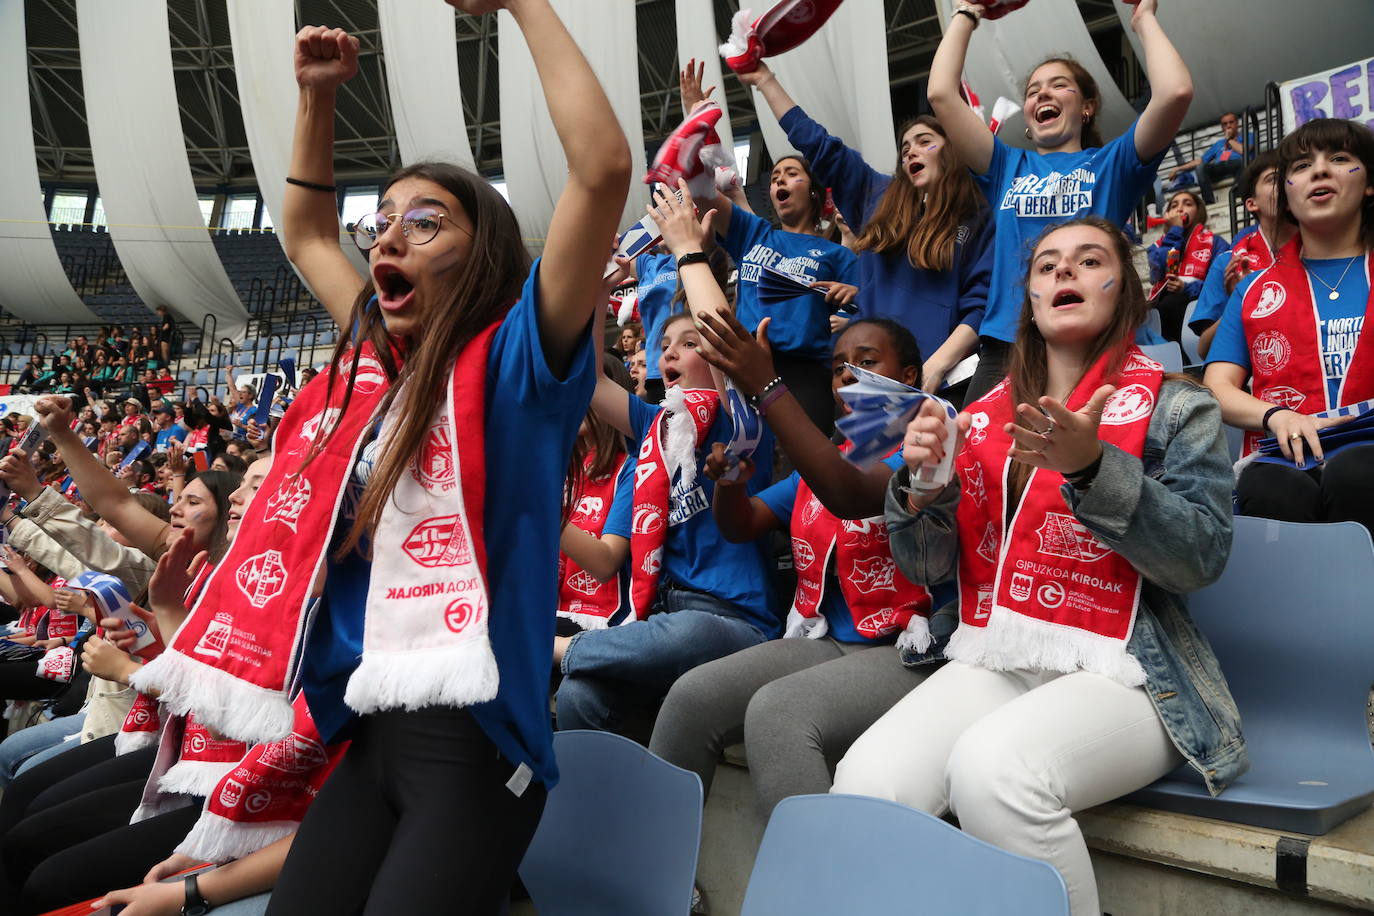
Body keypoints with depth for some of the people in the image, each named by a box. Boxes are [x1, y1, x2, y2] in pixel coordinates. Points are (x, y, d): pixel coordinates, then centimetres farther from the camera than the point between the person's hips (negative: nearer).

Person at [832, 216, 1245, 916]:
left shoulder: (1175, 406, 5)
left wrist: (1091, 468, -21)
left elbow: (1202, 558, -8)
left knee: (993, 767, -34)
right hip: (990, 660, 3)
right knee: (867, 781, -26)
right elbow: (924, 566, 13)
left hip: (1117, 673, -3)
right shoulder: (985, 412, 15)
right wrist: (921, 483, -7)